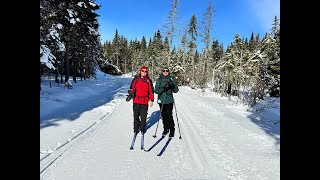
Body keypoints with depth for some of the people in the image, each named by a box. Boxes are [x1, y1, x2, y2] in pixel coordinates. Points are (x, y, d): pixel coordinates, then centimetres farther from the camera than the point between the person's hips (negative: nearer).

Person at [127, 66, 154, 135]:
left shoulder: (149, 81, 4)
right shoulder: (135, 79, 3)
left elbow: (151, 91, 6)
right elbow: (132, 88, 7)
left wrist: (151, 100, 3)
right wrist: (131, 93, -11)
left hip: (145, 101, 0)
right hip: (136, 101, 0)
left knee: (143, 116, 5)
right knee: (136, 116, 7)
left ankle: (142, 129, 23)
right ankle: (136, 128, 23)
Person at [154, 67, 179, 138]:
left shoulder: (172, 79, 1)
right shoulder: (159, 80, 3)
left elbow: (176, 90, -3)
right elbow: (156, 90, -6)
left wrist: (172, 85, -23)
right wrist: (164, 88, -22)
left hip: (169, 101, -2)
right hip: (161, 100, 2)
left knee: (169, 116, -7)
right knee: (163, 116, 10)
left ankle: (172, 130, 9)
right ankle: (165, 129, 29)